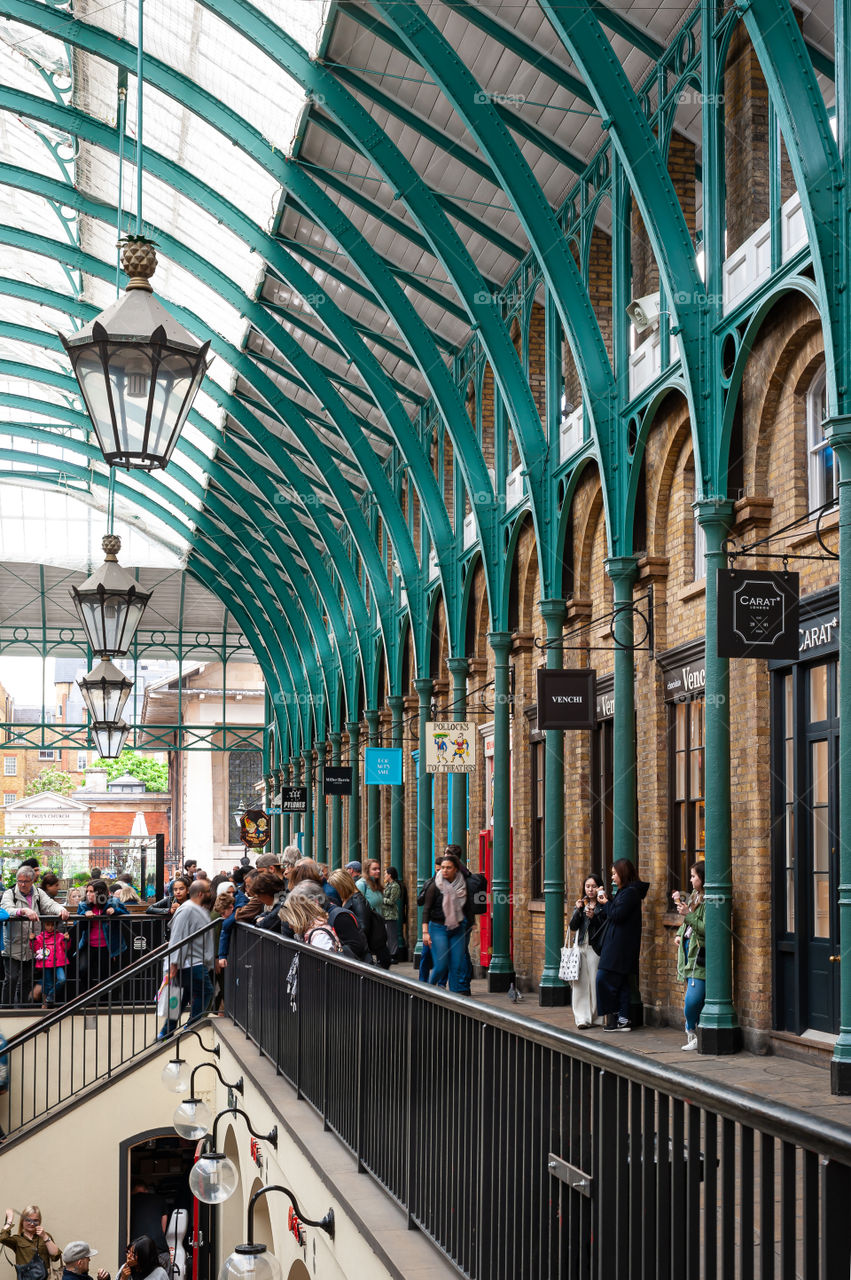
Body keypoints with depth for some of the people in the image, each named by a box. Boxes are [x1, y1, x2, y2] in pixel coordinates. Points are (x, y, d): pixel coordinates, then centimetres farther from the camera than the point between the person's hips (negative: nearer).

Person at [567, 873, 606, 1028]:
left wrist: (593, 917, -17)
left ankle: (595, 1017, 5)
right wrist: (578, 910, -7)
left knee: (595, 982, -4)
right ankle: (582, 1018, -3)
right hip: (580, 946, 4)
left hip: (595, 947, -4)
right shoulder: (582, 903, 13)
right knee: (580, 982, -2)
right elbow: (573, 927, 6)